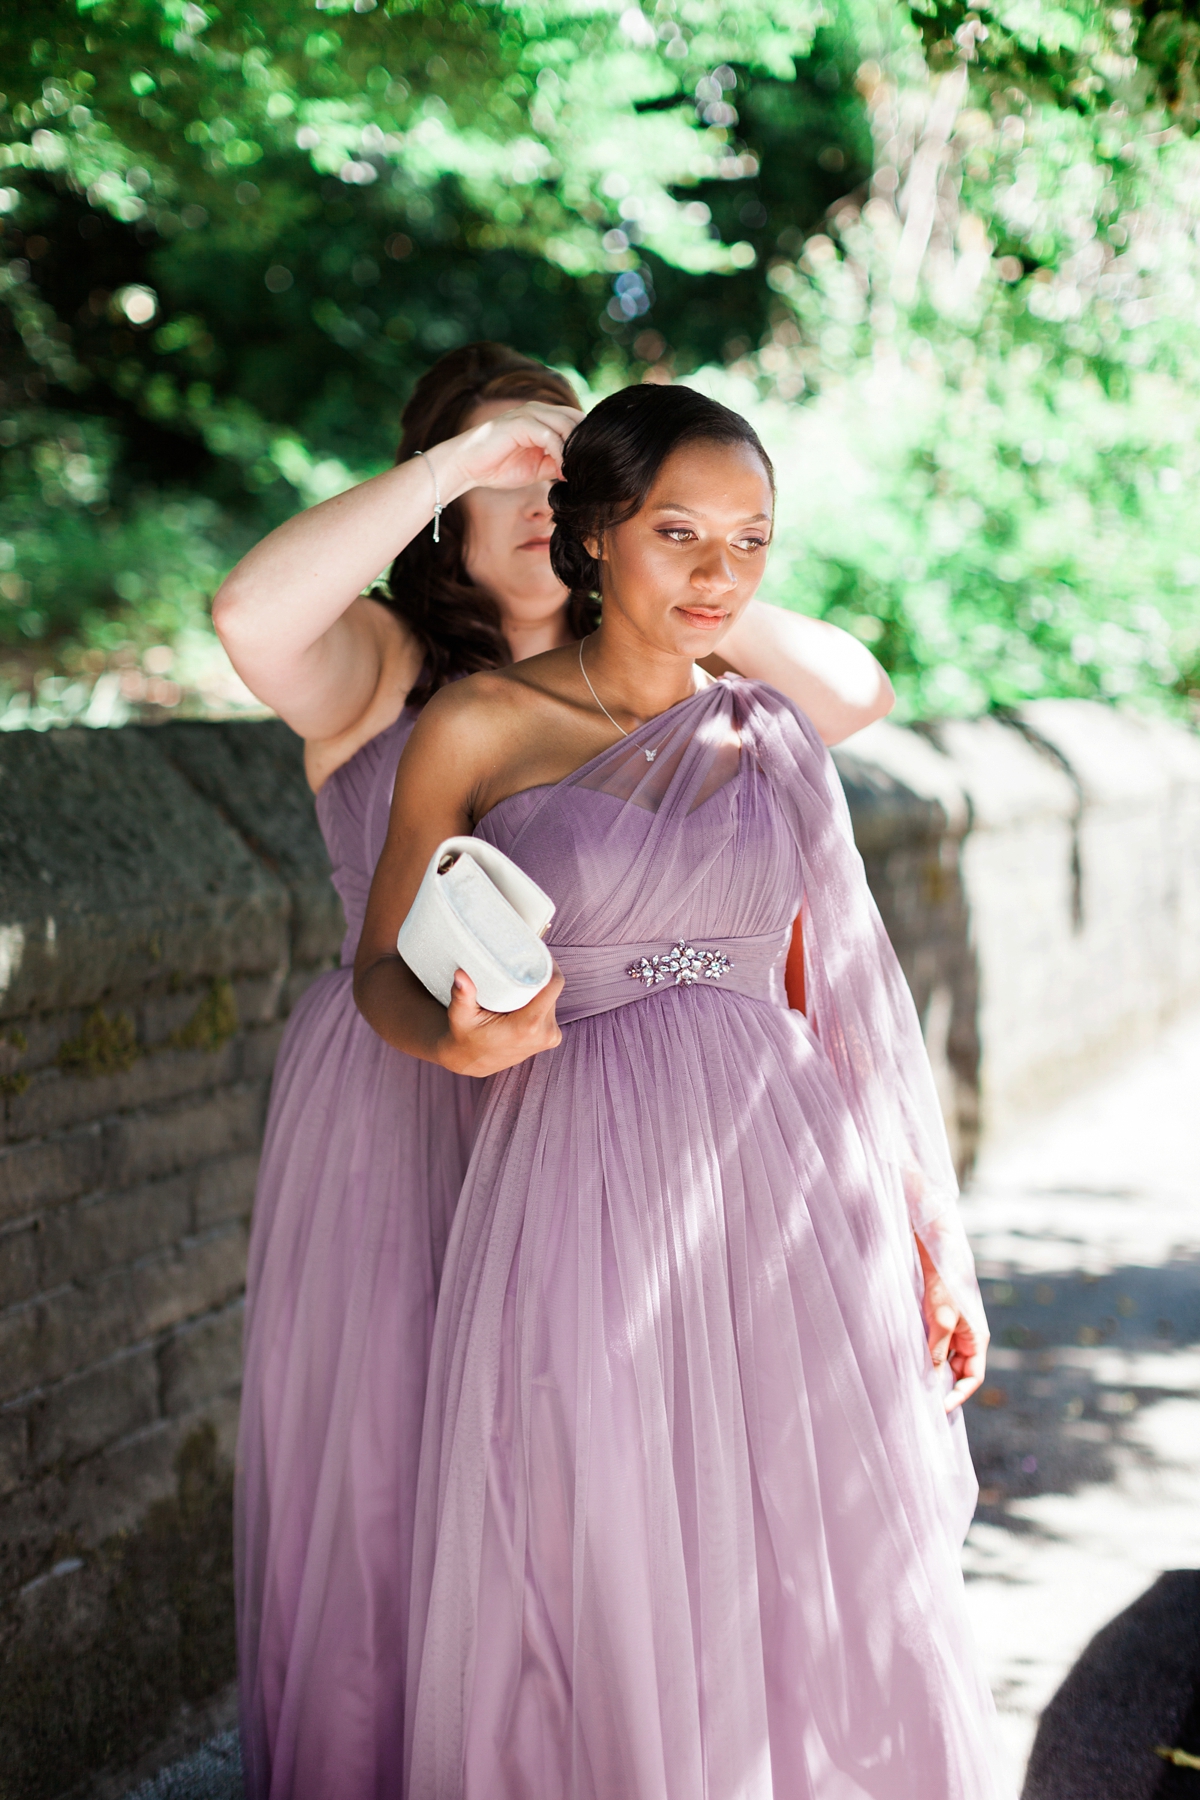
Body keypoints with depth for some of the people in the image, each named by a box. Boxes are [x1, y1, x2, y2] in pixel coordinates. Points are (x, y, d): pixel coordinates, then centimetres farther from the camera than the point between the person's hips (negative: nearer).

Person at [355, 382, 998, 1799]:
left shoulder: (773, 741, 9)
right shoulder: (476, 730, 1)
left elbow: (854, 996, 10)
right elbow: (383, 970, 7)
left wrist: (933, 1248, 7)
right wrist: (455, 1041, -16)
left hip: (783, 1197, 3)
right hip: (578, 1207, -2)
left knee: (830, 1601, 5)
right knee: (604, 1613, 3)